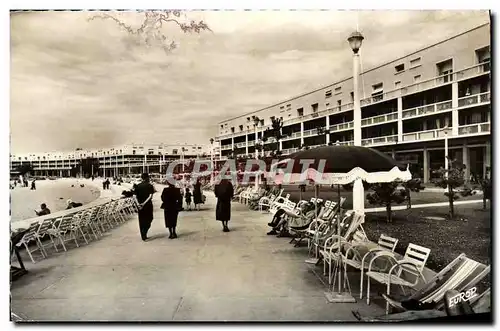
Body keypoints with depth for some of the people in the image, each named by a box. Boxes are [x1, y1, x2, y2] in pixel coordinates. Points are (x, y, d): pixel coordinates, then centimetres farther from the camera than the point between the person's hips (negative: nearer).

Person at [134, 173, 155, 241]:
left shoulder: (137, 186, 5)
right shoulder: (149, 186, -6)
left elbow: (136, 196, -1)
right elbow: (150, 196, -16)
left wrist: (139, 203, -4)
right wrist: (144, 203, -16)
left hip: (140, 205, 4)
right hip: (148, 204, -4)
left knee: (141, 220, 12)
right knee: (148, 219, 9)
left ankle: (143, 236, 16)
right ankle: (144, 233, -10)